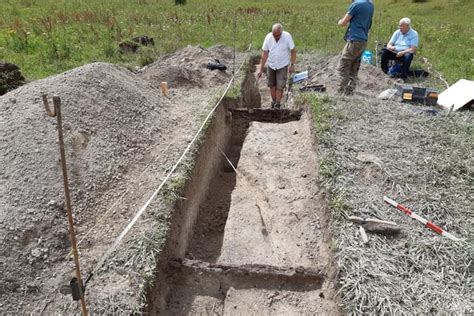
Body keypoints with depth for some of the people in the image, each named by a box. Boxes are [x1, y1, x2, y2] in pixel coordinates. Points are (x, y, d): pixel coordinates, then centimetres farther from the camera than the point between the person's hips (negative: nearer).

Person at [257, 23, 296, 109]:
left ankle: (277, 105, 6)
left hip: (283, 66, -2)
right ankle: (273, 102, 28)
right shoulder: (268, 37, -12)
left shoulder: (287, 36, -17)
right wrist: (261, 69, -11)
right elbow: (265, 53, -9)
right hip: (271, 65, 3)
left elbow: (293, 51, -8)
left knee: (280, 86, -5)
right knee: (272, 85, 11)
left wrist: (292, 65, -11)